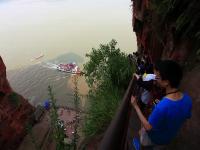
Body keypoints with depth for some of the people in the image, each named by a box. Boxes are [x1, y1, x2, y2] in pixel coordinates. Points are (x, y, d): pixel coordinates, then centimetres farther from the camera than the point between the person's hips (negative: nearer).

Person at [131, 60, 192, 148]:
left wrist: (135, 106, -26)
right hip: (169, 138, 4)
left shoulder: (162, 107, -47)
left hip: (154, 138, -4)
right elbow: (186, 117, -4)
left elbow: (148, 127, -30)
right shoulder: (187, 98, -25)